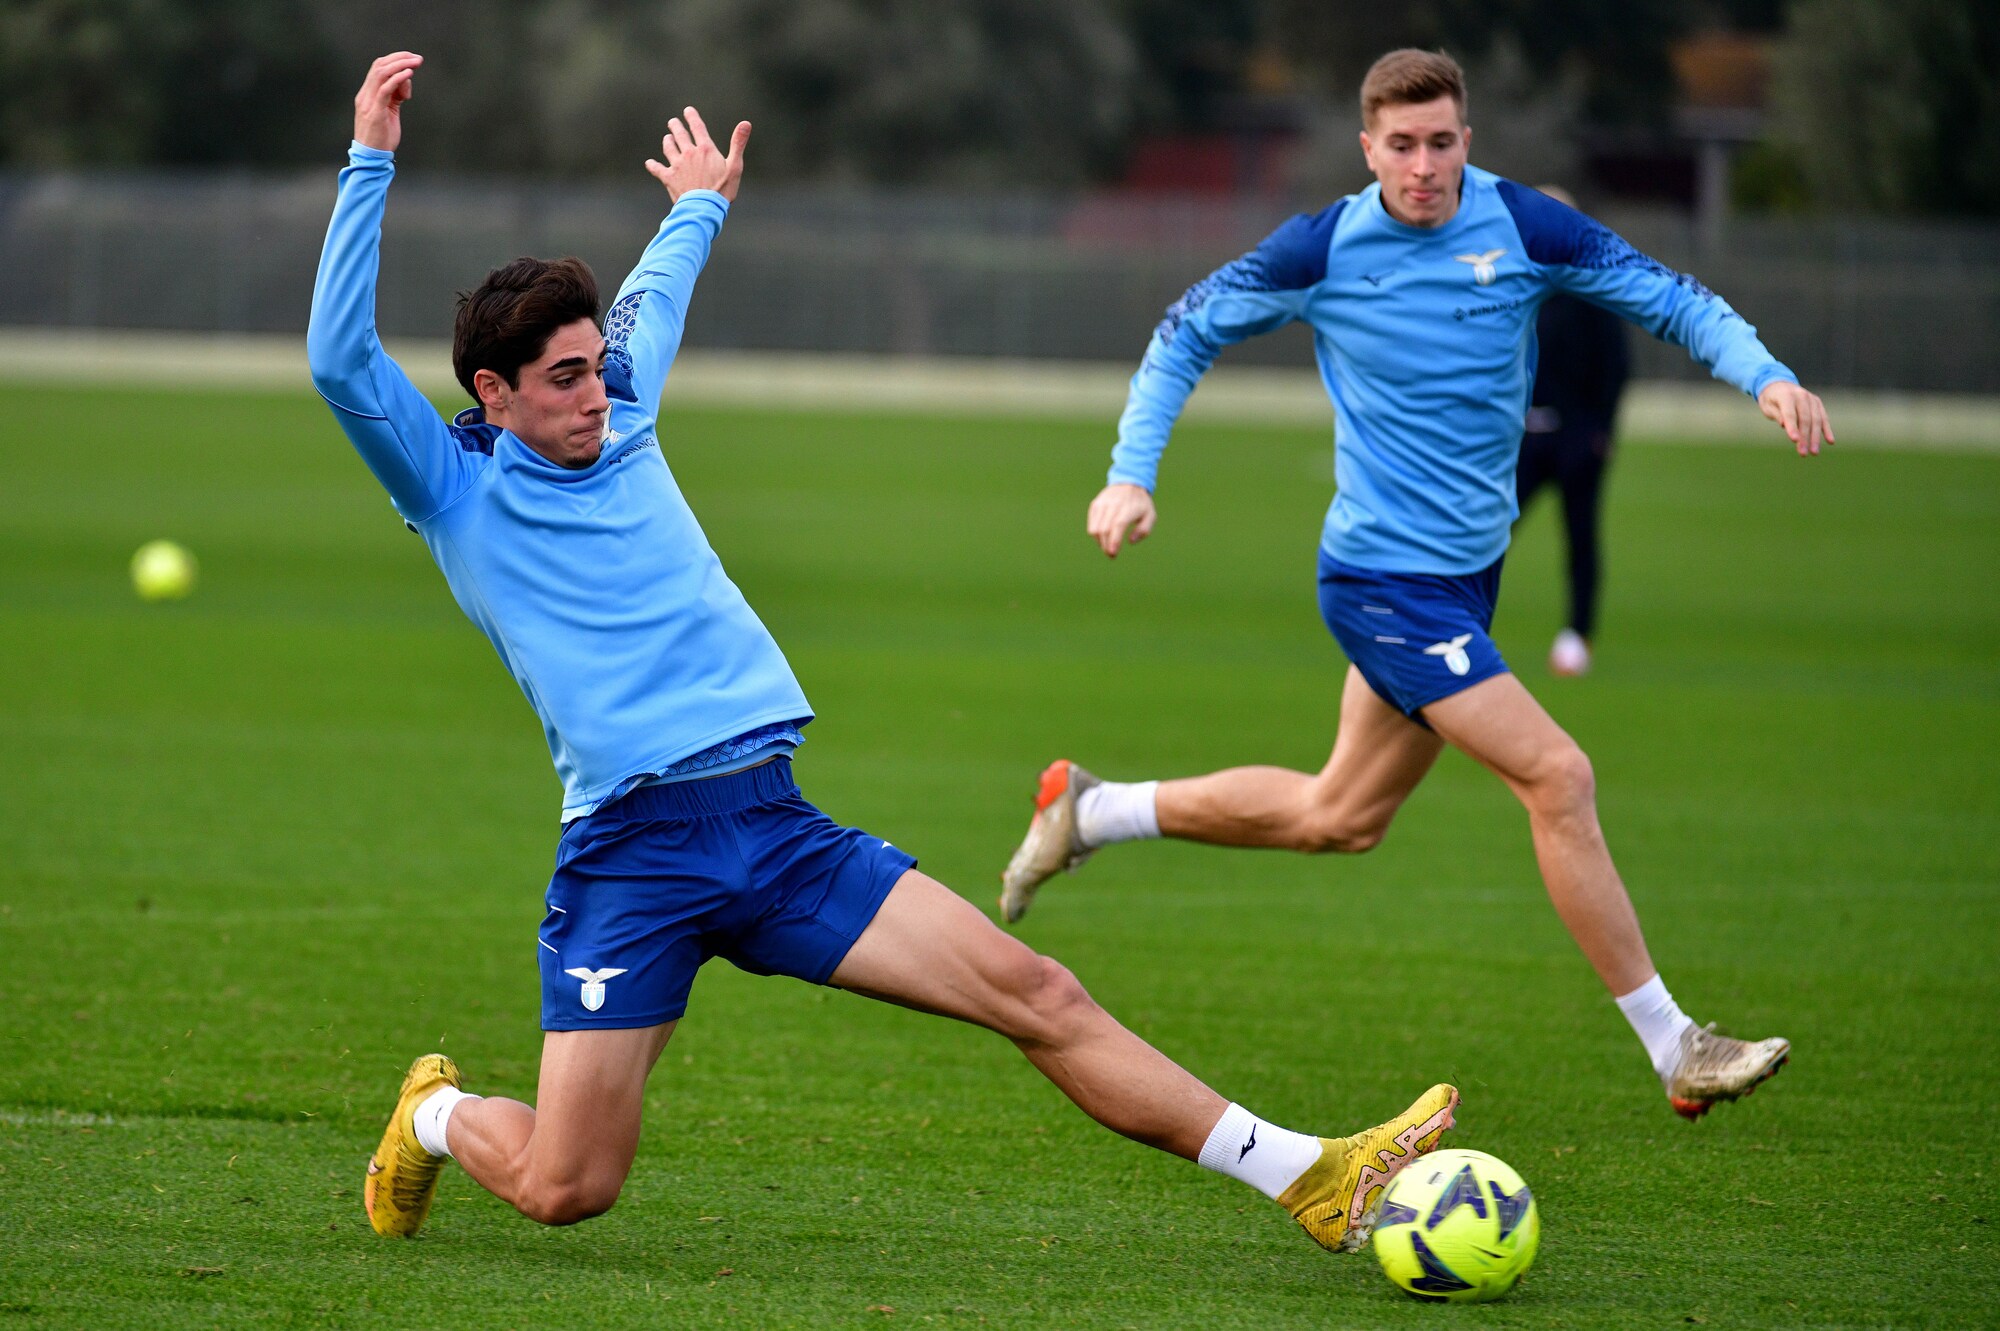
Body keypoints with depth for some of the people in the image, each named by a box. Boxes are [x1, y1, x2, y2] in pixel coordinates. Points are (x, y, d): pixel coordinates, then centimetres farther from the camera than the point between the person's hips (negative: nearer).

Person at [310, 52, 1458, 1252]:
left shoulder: (619, 428, 18)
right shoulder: (456, 487, 1)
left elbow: (648, 302, 39)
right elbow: (340, 359, -13)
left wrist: (698, 210, 55)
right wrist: (373, 162, -15)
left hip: (775, 826, 5)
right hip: (629, 852, -5)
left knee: (1035, 993, -6)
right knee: (563, 1189, -7)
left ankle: (1315, 1182, -8)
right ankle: (438, 1116, 29)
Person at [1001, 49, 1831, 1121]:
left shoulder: (1522, 227, -4)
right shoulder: (1323, 250, -9)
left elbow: (1670, 300, 0)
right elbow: (1187, 333, 4)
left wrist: (1764, 374, -18)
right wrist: (1131, 475, -6)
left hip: (1467, 570, 6)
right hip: (1383, 579, -6)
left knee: (1337, 818, 17)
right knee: (1557, 776, -14)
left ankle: (1090, 811, 34)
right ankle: (1674, 1051, -8)